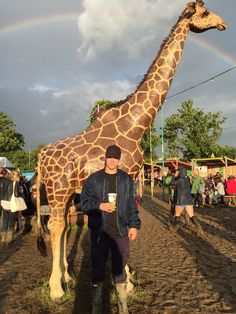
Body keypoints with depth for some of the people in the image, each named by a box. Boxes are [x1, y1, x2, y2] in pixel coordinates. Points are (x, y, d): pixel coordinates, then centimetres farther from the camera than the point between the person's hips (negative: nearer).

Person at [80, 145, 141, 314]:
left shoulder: (126, 179, 6)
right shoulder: (93, 179, 1)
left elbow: (132, 205, 8)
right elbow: (84, 202, 0)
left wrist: (134, 225, 2)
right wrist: (99, 205, -16)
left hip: (121, 232, 1)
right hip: (99, 232, -1)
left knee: (120, 269, 13)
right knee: (98, 269, 9)